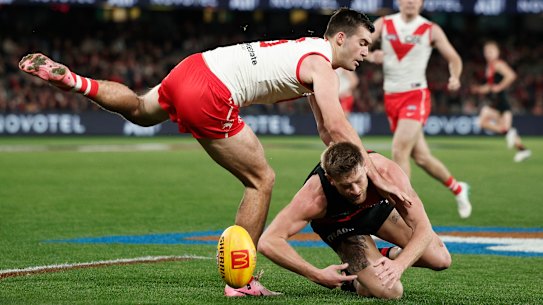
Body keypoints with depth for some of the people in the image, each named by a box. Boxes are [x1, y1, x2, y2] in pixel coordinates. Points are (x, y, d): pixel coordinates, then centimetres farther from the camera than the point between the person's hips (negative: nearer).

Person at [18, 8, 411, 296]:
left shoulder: (308, 48, 22)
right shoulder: (321, 67, -6)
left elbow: (325, 128, 28)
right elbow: (338, 127, -19)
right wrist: (377, 177, -17)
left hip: (190, 67, 9)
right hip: (209, 98, -9)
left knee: (139, 110, 40)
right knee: (261, 180, 1)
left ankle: (69, 79, 32)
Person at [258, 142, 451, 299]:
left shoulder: (385, 170, -39)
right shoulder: (315, 197, -44)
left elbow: (423, 229, -34)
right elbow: (267, 242, -46)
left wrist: (399, 264, -52)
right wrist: (317, 275, -48)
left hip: (377, 207, 3)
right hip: (339, 226, -3)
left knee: (441, 259, 1)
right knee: (390, 292, -22)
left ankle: (383, 258, 26)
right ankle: (350, 278, 11)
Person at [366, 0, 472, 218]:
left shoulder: (431, 30, 0)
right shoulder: (384, 24, 6)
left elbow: (453, 58, 8)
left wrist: (455, 77, -13)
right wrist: (371, 56, -24)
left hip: (416, 96, -4)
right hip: (391, 97, 4)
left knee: (399, 150, -21)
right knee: (421, 157, 8)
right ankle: (458, 189, 31)